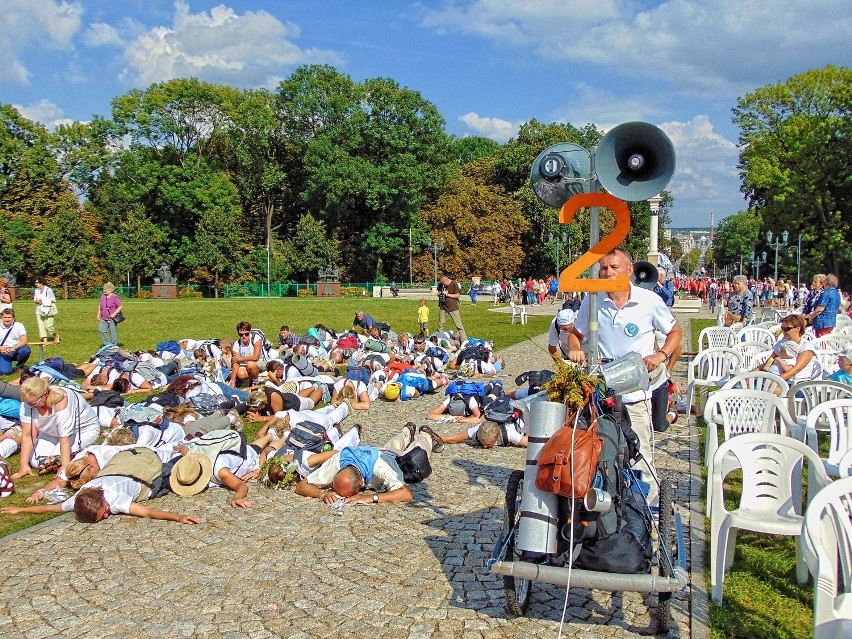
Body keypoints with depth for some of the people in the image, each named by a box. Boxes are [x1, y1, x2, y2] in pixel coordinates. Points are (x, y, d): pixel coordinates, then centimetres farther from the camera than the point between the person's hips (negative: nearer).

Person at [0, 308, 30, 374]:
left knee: (26, 350, -34)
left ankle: (20, 366, -2)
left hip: (16, 349, 0)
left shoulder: (19, 325, -3)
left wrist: (12, 348, -25)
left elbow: (24, 341, -11)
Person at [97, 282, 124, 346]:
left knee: (113, 333, 0)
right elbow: (100, 306, 23)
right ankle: (108, 344, 2)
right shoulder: (103, 296, 11)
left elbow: (120, 307, -11)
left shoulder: (115, 297, -10)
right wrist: (98, 315, 17)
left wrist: (114, 314, -19)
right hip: (104, 319, 6)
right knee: (101, 330, -9)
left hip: (112, 319, -6)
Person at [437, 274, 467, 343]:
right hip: (443, 307, 4)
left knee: (459, 325, -3)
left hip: (453, 307, -4)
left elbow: (458, 295, -11)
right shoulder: (440, 284, 2)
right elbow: (438, 292, 18)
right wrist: (439, 294, -6)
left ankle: (464, 340, 1)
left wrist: (448, 294, -19)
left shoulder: (454, 284, -11)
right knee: (440, 324, 7)